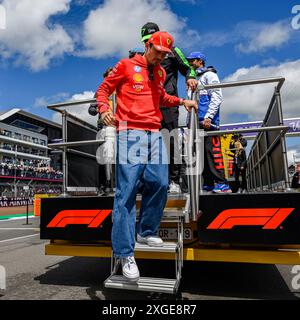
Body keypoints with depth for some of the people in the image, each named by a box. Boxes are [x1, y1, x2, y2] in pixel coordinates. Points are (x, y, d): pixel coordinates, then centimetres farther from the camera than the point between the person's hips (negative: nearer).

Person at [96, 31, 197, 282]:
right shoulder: (126, 65, 8)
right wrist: (104, 109, -10)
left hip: (155, 134, 7)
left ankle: (146, 232, 19)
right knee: (128, 189, -11)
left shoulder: (160, 72, 24)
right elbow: (104, 89, 9)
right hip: (130, 132, -6)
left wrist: (181, 101, 25)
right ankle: (125, 253, -6)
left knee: (159, 183, 0)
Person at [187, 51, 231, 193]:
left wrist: (208, 117, -17)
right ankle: (208, 184, 10)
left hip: (208, 121, -8)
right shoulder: (195, 78, 27)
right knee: (202, 152, 5)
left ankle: (222, 184, -11)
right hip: (198, 122, 8)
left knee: (212, 149, -14)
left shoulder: (209, 75, 4)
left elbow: (217, 98, -8)